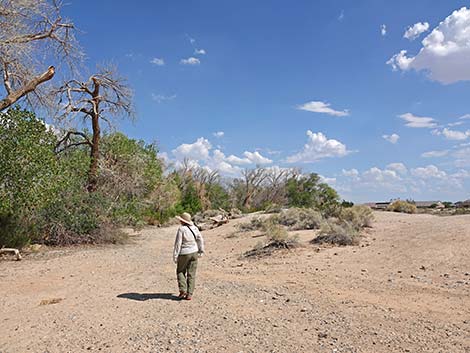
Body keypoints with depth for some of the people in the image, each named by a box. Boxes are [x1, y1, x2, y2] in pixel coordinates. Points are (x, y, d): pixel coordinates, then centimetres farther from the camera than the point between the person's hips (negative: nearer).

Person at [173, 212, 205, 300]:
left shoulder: (181, 229, -16)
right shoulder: (194, 228, 1)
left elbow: (178, 243, -16)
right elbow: (200, 240, 8)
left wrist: (175, 256, -10)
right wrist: (201, 251, 18)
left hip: (184, 253, -4)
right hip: (194, 253, 5)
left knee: (180, 271, 17)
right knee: (191, 274, 8)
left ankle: (183, 290, 7)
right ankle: (189, 294, 8)